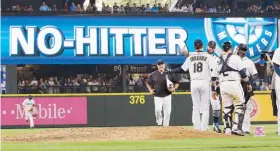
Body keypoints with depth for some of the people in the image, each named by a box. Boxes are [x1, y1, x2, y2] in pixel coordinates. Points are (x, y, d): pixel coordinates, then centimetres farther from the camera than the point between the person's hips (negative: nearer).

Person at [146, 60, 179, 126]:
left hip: (167, 96, 1)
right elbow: (148, 83, 17)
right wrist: (150, 90, 2)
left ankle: (166, 125, 14)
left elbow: (177, 82, 10)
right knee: (158, 110, -21)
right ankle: (159, 123, 1)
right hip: (157, 96, -1)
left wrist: (174, 88, -7)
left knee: (167, 111, 0)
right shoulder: (153, 74, 3)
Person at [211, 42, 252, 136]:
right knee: (240, 106, 1)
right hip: (234, 83, -5)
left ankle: (228, 129, 13)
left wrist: (213, 90, 18)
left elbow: (213, 77, 11)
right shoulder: (235, 58, 0)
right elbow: (242, 72, -4)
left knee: (227, 107, 14)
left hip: (222, 85, 5)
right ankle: (236, 128, -9)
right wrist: (248, 83, 5)